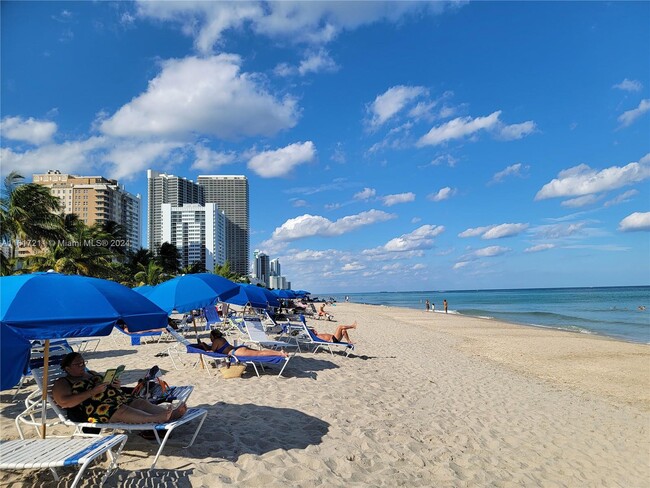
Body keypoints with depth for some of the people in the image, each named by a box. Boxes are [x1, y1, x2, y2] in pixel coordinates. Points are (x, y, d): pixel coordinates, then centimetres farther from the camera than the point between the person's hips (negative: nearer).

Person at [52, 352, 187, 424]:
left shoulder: (91, 374, 28)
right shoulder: (62, 383, 7)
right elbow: (65, 402, -12)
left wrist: (116, 386, 5)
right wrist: (92, 391, -18)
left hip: (117, 399, 7)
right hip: (93, 409, -7)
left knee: (141, 402, -18)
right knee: (122, 411, -33)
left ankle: (173, 413, -38)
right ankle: (157, 419, -54)